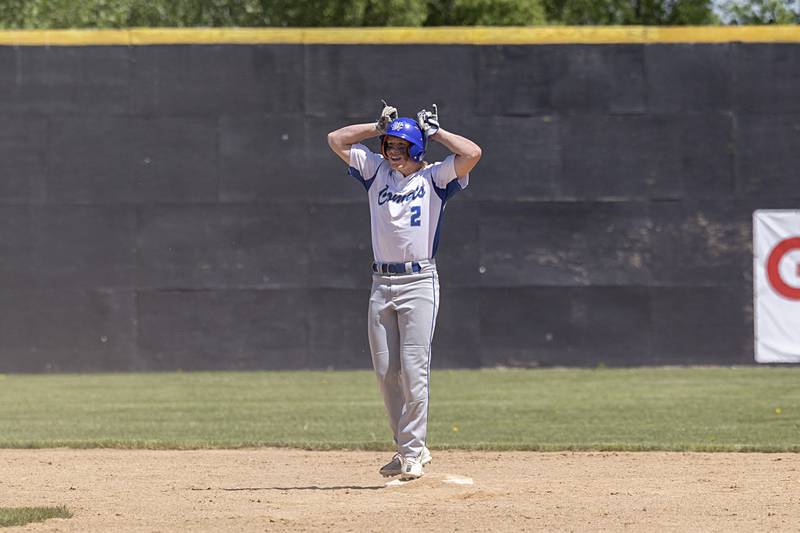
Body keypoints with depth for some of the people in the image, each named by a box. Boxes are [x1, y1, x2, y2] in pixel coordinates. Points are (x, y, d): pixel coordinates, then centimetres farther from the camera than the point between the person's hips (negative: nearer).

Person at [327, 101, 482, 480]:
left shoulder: (434, 177, 2)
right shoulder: (376, 171, 13)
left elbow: (472, 153, -14)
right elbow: (336, 140, 16)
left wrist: (434, 132, -1)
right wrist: (379, 127, 11)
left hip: (419, 282, -5)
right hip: (381, 284, 5)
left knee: (414, 370, -10)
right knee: (386, 372, 4)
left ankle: (413, 452, -6)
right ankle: (408, 447, 13)